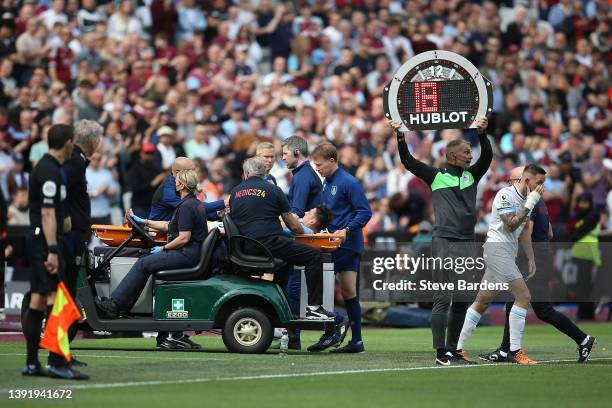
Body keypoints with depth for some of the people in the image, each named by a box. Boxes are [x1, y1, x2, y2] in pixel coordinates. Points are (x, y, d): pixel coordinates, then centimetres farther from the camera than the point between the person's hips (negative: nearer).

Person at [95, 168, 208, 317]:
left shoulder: (186, 207, -16)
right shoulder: (194, 203, 17)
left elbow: (184, 238, -21)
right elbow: (169, 226, 25)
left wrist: (163, 248, -9)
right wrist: (145, 222, 29)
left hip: (187, 255, -10)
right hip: (191, 253, 10)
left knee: (143, 264, -11)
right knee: (145, 260, 6)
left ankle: (115, 303, -11)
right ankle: (124, 307, 1)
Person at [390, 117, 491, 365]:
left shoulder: (472, 175, 15)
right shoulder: (436, 176, 5)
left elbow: (487, 157, 2)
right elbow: (408, 161, 0)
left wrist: (482, 134, -14)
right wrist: (400, 137, -13)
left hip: (467, 244, 5)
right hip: (444, 242, -5)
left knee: (461, 302, 7)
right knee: (442, 300, -7)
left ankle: (453, 350, 14)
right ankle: (441, 353, -8)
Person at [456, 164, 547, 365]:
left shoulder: (526, 198, 14)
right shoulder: (505, 194, -12)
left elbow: (524, 231, 21)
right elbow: (510, 225, -16)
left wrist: (531, 259, 16)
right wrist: (530, 204, -17)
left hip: (508, 253, 9)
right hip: (496, 248, -9)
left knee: (483, 302, 9)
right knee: (523, 296, -16)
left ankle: (456, 348, 11)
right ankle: (515, 351, -14)